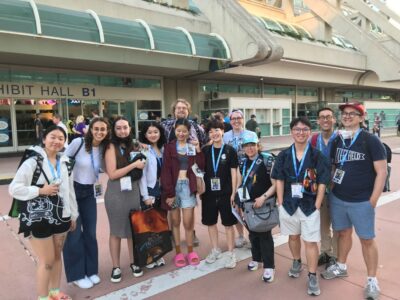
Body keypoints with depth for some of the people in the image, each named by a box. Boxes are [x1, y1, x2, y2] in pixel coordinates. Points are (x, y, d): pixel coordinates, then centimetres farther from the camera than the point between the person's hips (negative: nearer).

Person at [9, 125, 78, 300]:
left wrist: (73, 214, 13)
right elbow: (14, 189, -16)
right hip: (38, 218, -6)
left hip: (60, 216, 6)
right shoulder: (33, 161, -13)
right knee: (47, 260, 4)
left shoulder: (64, 162, 5)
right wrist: (41, 190, -20)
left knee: (57, 256, 17)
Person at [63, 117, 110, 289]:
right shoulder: (78, 142, -17)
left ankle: (90, 270, 26)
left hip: (89, 192, 5)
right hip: (72, 190, -5)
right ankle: (77, 274, 18)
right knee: (74, 234, 2)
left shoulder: (104, 148, -2)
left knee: (90, 233, 11)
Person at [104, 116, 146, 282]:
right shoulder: (111, 147, -6)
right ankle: (116, 267, 19)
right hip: (116, 193, -5)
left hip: (133, 190, 5)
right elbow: (112, 174, -15)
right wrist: (134, 165, -13)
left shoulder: (132, 146, 10)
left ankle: (133, 262, 27)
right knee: (116, 230, 5)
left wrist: (141, 158, 3)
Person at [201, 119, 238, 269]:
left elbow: (233, 172, -3)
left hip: (225, 193, -3)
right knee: (210, 222, 13)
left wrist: (233, 193, -7)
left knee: (228, 223, 6)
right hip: (209, 192, 3)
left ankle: (230, 253, 20)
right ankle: (215, 250, 31)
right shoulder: (205, 150, 3)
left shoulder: (230, 150, -4)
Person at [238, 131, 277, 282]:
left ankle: (269, 266, 15)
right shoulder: (242, 163, 5)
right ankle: (256, 258, 38)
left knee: (265, 234, 1)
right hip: (248, 204, 6)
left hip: (264, 204, -5)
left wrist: (263, 197, -22)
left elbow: (275, 184, -14)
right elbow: (240, 183, 15)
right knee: (252, 233, 18)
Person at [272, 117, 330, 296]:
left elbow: (322, 184, -5)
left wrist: (317, 206, -9)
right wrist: (280, 203, -2)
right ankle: (296, 263, 42)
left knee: (311, 241, 2)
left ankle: (312, 277, 17)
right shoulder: (284, 155, 0)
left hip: (310, 205, -2)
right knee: (293, 236, 19)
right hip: (289, 204, 2)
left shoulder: (317, 156, -5)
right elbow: (279, 181, 2)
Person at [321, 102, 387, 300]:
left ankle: (372, 280, 22)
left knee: (367, 239, 7)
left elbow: (381, 171, -10)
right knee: (343, 233, 19)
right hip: (337, 198, 4)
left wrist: (373, 200, -13)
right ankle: (341, 266, 37)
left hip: (361, 201, -4)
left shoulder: (370, 141, -10)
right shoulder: (337, 140, 5)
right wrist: (330, 189, 7)